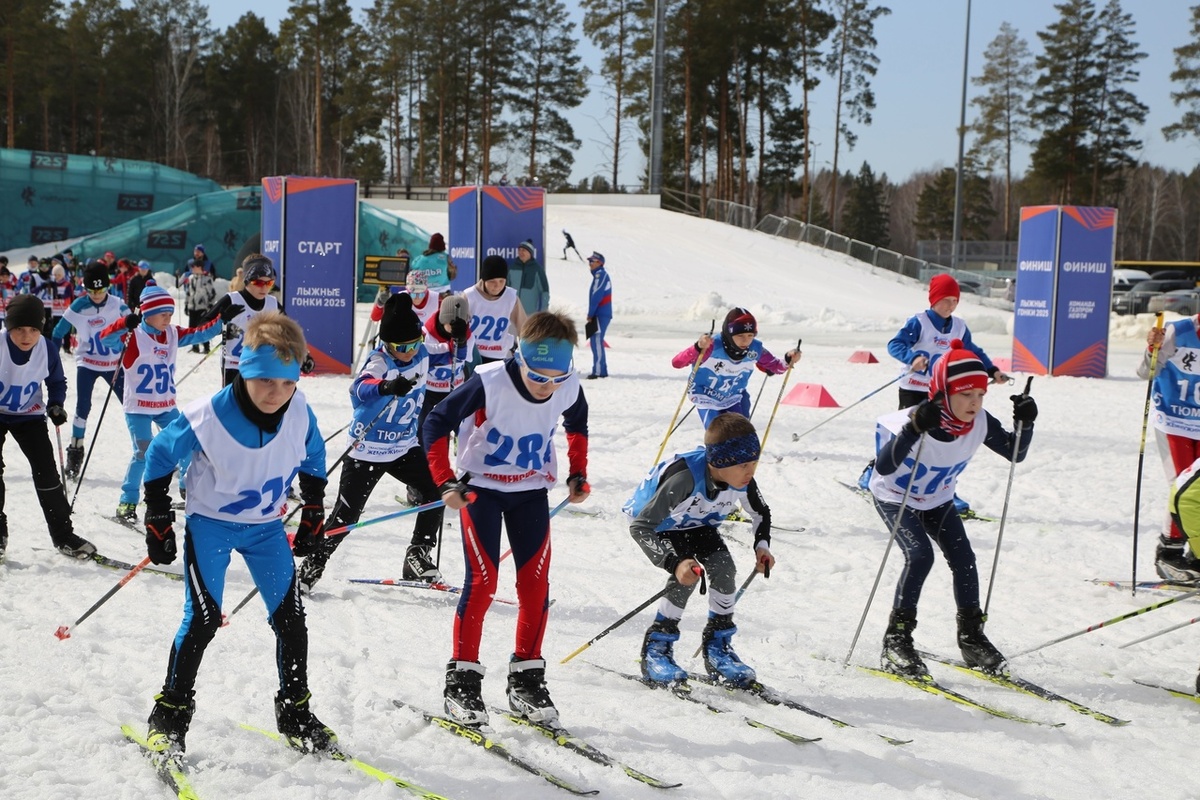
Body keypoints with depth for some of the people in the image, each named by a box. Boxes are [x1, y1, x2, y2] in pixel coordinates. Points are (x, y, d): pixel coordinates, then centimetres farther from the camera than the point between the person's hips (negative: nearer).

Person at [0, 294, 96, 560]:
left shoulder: (47, 350, -18)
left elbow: (57, 382, 2)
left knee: (46, 471, -4)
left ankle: (62, 534, 6)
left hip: (29, 415, 2)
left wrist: (55, 405, -15)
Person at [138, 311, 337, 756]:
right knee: (203, 618, -11)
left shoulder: (300, 415, -15)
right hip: (210, 523, -4)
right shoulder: (207, 418, -26)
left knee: (290, 616, 2)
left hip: (266, 525, 4)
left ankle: (295, 712, 18)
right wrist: (158, 523, -8)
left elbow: (313, 461, 8)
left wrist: (313, 514, 9)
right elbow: (160, 458, -10)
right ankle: (170, 712, 6)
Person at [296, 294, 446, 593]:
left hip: (404, 447, 6)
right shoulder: (379, 361, -23)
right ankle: (313, 564, 14)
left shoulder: (422, 356, -3)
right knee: (345, 515, -4)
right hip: (368, 450, -6)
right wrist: (386, 386, -62)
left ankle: (418, 557, 8)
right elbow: (361, 388, -44)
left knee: (435, 492, -7)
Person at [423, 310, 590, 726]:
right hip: (481, 488, -4)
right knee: (482, 582, -10)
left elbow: (577, 426, 11)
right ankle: (462, 680, 1)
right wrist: (446, 482, -22)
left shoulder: (569, 390, -14)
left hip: (531, 491, 4)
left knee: (536, 584, -1)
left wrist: (578, 473, 3)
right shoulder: (489, 384, -27)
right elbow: (437, 423, -17)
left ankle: (526, 680, 12)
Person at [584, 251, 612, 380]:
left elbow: (597, 296, -16)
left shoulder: (601, 275, -10)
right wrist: (591, 314, 11)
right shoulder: (599, 275, 19)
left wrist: (590, 314, -12)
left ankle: (597, 371, -16)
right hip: (601, 314, 10)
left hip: (601, 314, -10)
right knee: (597, 342, 13)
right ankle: (602, 371, 16)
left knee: (596, 341, -12)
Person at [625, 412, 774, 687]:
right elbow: (639, 526, -39)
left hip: (698, 523, 5)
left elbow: (761, 513, 0)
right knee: (687, 574, -26)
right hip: (657, 523, -5)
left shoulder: (742, 479, -25)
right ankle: (656, 648, -9)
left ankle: (718, 646, 1)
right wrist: (674, 563, -48)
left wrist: (762, 545, -17)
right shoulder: (685, 478, -43)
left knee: (724, 567, -17)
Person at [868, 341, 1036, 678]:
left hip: (938, 499, 5)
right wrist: (915, 428, -60)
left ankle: (972, 638, 13)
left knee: (963, 559, -5)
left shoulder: (980, 422, -19)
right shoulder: (917, 420, -36)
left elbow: (1015, 453, -6)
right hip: (895, 498, -5)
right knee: (920, 555, -23)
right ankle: (896, 641, -12)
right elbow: (883, 468, -48)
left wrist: (1025, 423, -25)